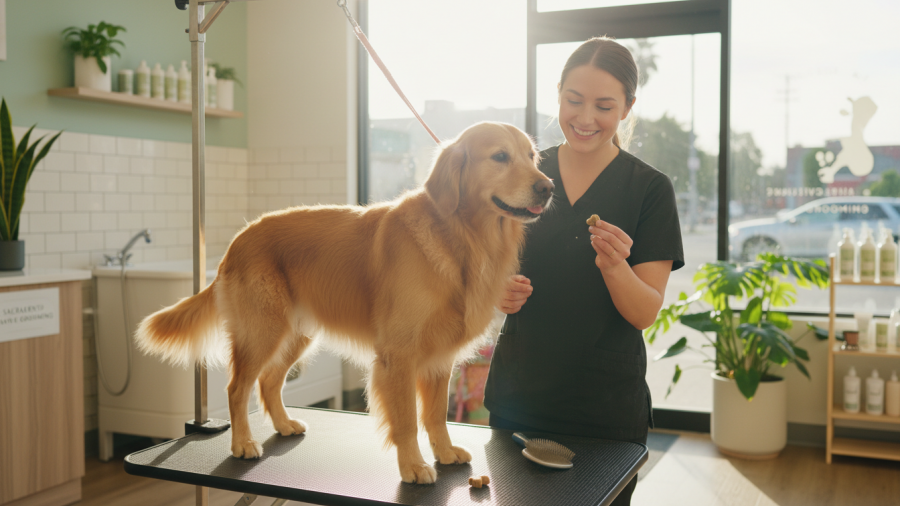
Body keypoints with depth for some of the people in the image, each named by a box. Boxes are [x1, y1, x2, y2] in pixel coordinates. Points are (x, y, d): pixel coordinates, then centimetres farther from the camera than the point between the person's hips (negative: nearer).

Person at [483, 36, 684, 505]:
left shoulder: (650, 189, -6)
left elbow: (646, 313, -10)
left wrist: (614, 265, -29)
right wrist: (499, 292, -11)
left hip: (606, 411, -2)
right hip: (516, 400, 3)